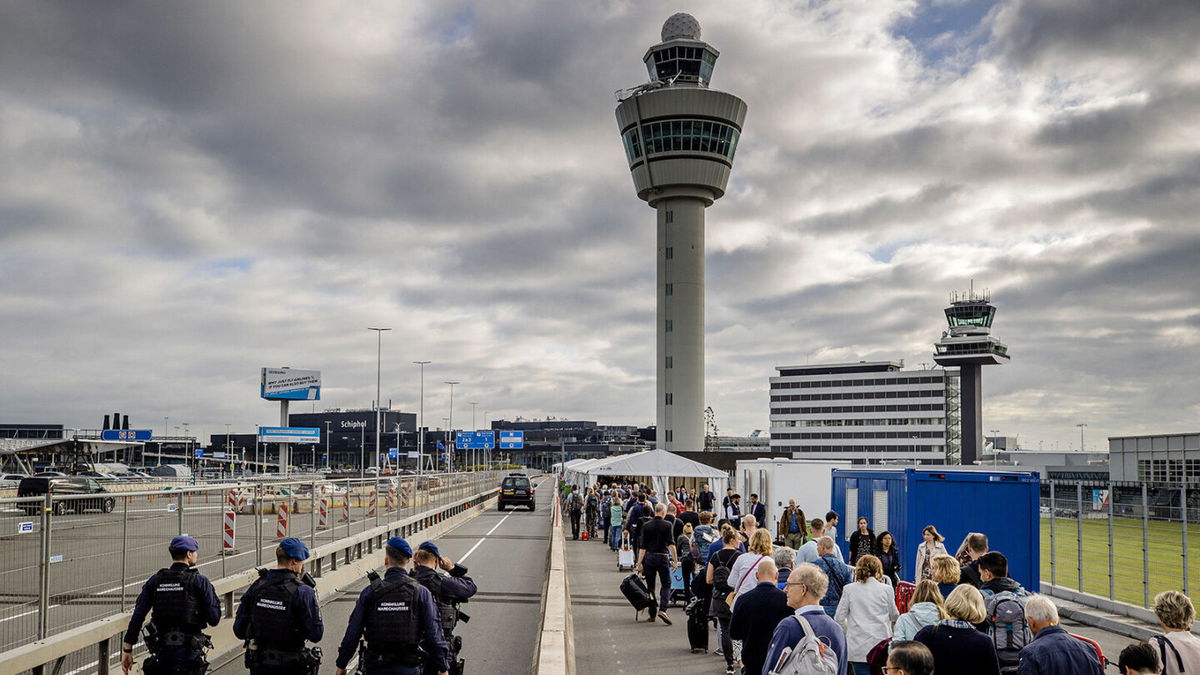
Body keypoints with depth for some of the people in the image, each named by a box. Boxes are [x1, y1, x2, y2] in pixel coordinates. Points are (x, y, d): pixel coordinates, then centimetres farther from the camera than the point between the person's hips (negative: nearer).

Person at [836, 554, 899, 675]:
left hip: (858, 646, 0)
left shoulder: (849, 589, -1)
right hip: (881, 645, 0)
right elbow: (894, 616, 12)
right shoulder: (887, 589, -1)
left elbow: (839, 618, 1)